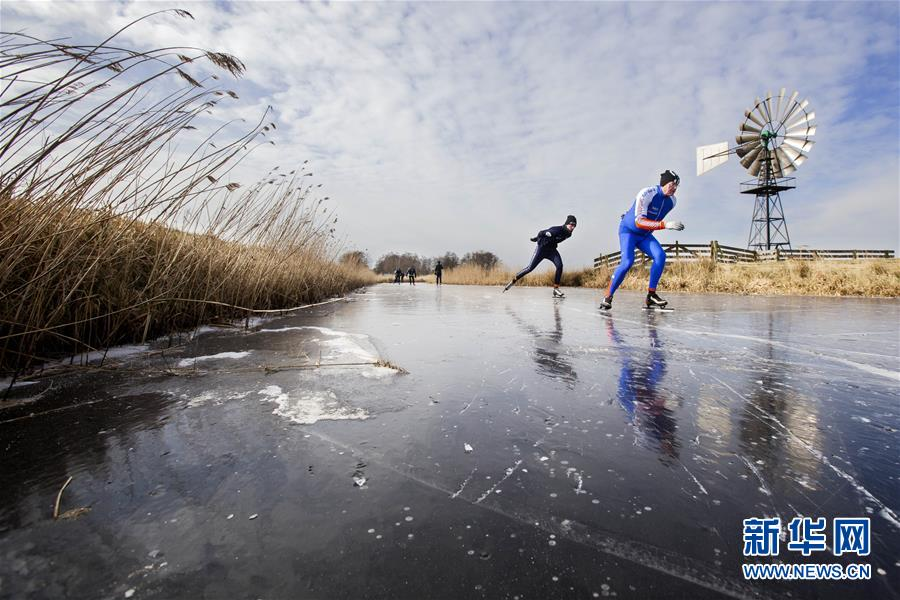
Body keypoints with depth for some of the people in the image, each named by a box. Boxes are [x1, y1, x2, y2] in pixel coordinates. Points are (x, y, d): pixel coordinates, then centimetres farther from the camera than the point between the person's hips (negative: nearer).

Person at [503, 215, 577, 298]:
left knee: (559, 265, -17)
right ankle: (513, 281, 7)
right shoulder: (556, 230, -29)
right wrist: (537, 238, 3)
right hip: (542, 248, -6)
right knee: (530, 268, -9)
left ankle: (556, 290, -13)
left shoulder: (568, 234, -4)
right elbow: (541, 233, -17)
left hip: (551, 250, 6)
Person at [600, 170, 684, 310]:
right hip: (628, 230, -7)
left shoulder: (672, 200, -2)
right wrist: (665, 225, -40)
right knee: (628, 262, -25)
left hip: (645, 234, 7)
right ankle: (608, 297, -13)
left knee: (660, 255, -16)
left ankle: (651, 295, -11)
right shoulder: (646, 194, -25)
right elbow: (639, 221, -35)